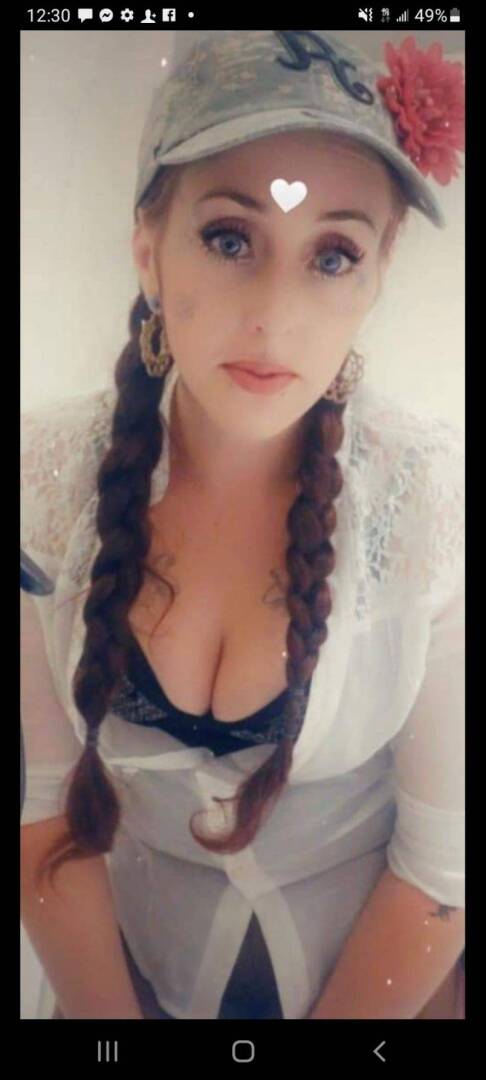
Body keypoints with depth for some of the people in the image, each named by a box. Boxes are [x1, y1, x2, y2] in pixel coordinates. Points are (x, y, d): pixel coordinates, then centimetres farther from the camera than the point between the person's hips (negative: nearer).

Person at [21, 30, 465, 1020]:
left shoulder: (438, 499, -25)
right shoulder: (45, 475, -20)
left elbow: (442, 861, -17)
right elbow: (40, 801, -12)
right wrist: (105, 1013, -11)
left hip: (370, 965, -1)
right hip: (126, 956, 2)